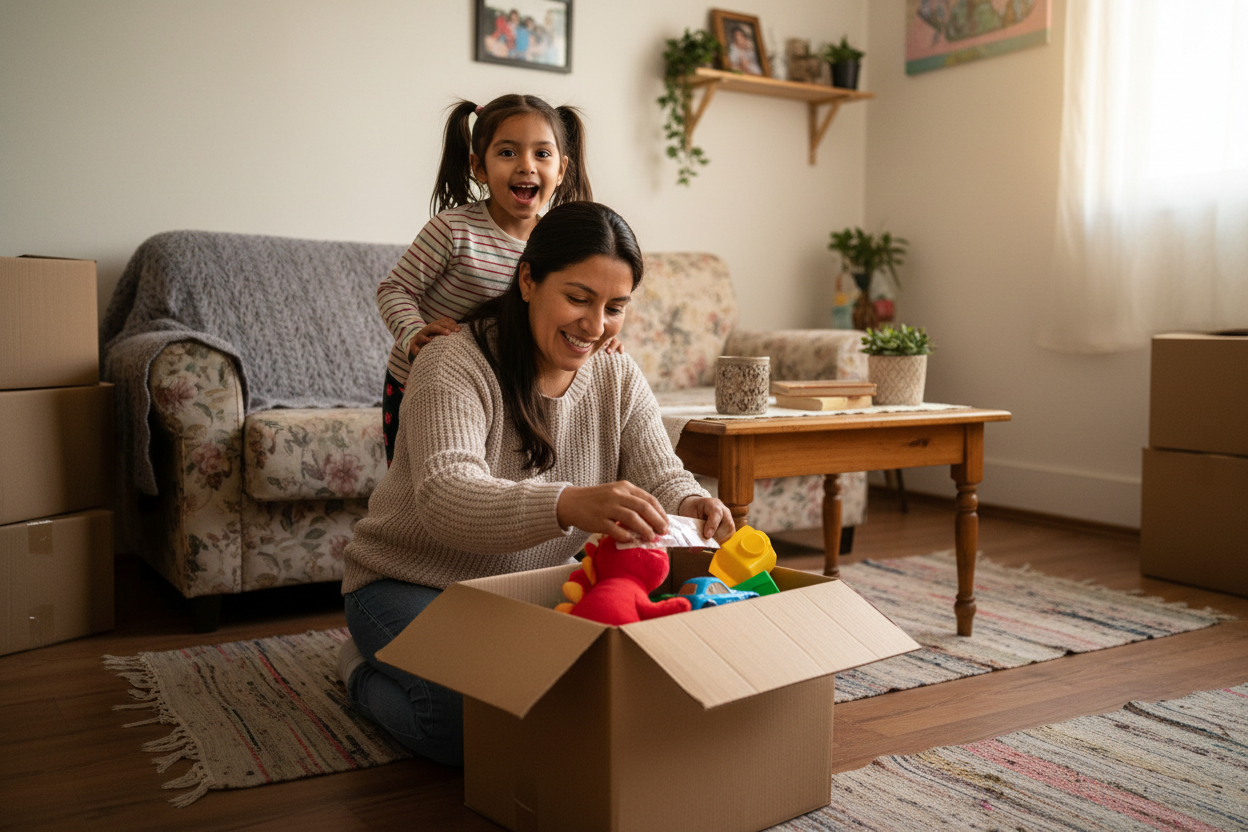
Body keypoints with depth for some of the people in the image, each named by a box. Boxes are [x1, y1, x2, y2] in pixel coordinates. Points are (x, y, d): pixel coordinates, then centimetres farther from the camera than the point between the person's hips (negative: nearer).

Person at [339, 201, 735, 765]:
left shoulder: (618, 378, -2)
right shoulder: (456, 364, -21)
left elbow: (661, 478, -8)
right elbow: (443, 496, -36)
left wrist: (691, 506, -35)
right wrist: (567, 505, -55)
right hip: (412, 585, -6)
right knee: (471, 719, -29)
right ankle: (366, 669, 7)